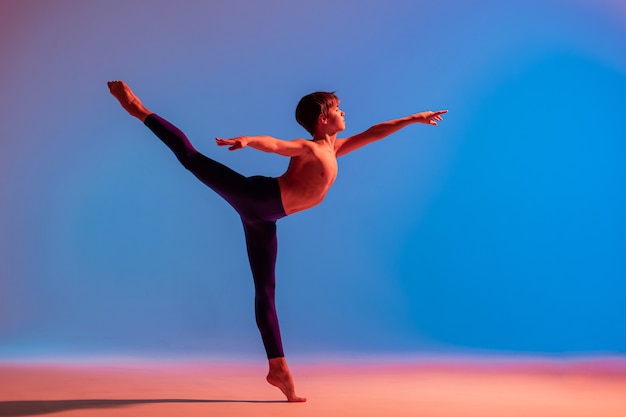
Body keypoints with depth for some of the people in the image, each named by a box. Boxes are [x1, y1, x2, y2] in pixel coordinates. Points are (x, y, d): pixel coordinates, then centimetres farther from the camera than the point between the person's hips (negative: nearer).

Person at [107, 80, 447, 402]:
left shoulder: (333, 149, 18)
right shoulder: (308, 149, -7)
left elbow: (373, 133, 29)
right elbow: (273, 144, -26)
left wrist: (413, 119, 34)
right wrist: (247, 140, -47)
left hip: (262, 218, 8)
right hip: (258, 197, -7)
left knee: (265, 289, 7)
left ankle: (278, 368, 9)